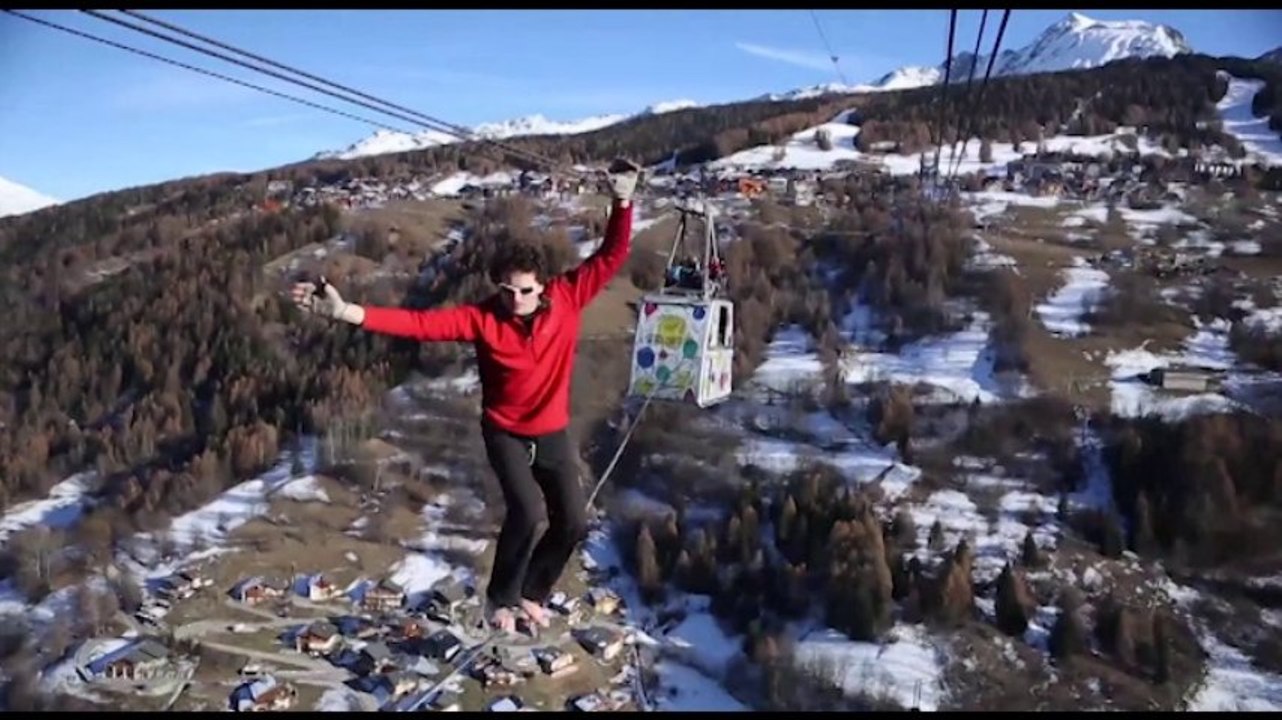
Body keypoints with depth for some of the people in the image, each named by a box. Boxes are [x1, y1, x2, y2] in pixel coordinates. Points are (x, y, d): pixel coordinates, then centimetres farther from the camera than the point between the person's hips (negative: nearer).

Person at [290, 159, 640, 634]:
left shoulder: (567, 299, -16)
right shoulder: (483, 317, -20)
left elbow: (610, 258, -14)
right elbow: (421, 324, -28)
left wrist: (622, 205, -28)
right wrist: (348, 313, -38)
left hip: (553, 432, 3)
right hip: (505, 433, -3)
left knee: (573, 524, 3)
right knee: (528, 513, -22)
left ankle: (531, 592, 30)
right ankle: (500, 598, 5)